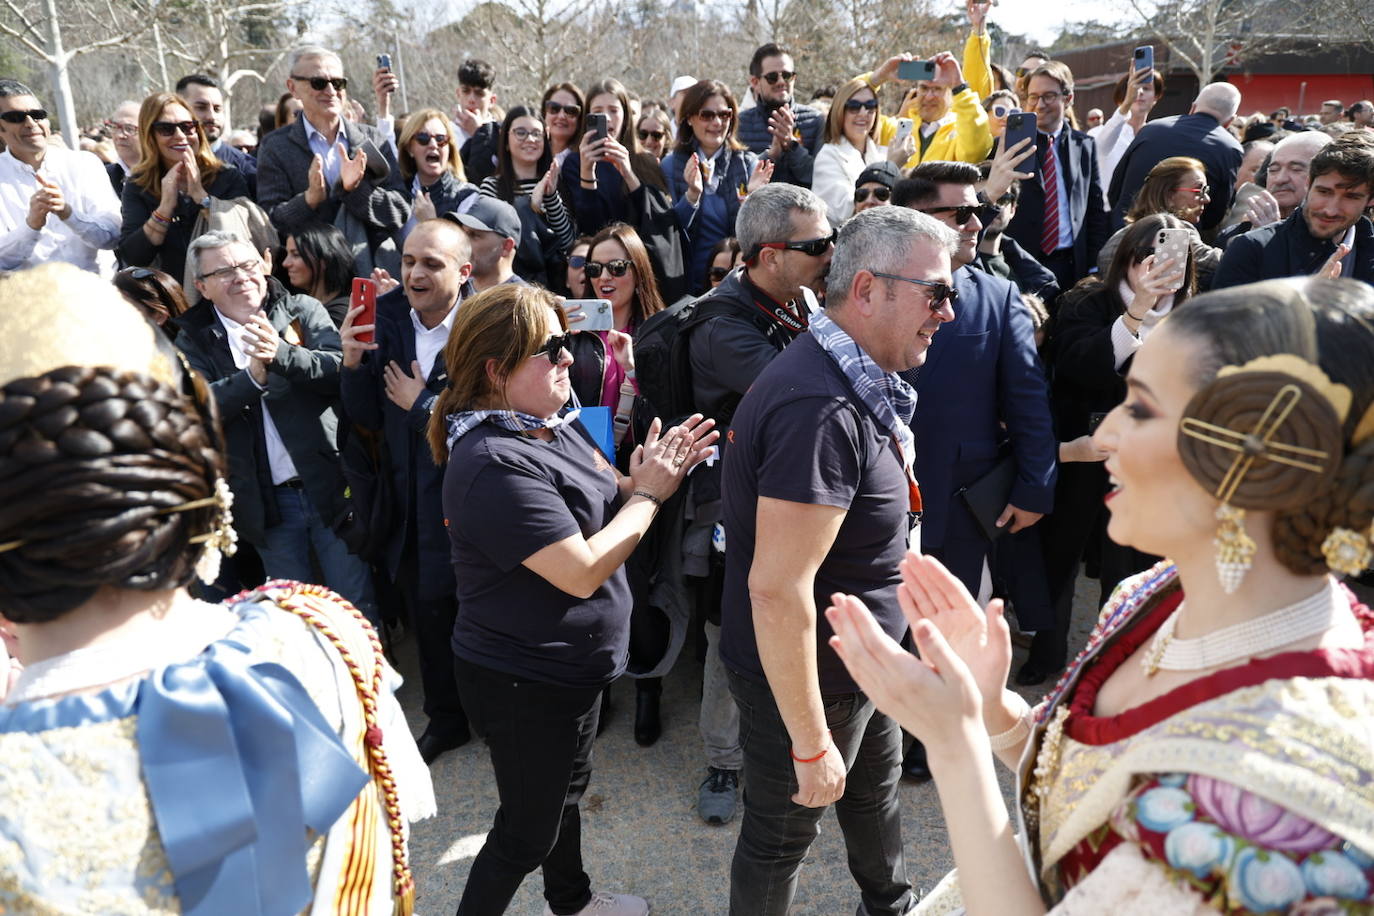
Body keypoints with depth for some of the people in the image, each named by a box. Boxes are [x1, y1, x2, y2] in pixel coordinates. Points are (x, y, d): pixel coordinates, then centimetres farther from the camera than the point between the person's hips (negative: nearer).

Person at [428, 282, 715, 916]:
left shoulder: (554, 425, 1)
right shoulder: (495, 464, -29)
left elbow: (608, 501, 8)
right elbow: (583, 572, -31)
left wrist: (657, 471, -12)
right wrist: (648, 492, -19)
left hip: (570, 666, 10)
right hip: (525, 683, -10)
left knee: (566, 789, 29)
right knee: (527, 832, 9)